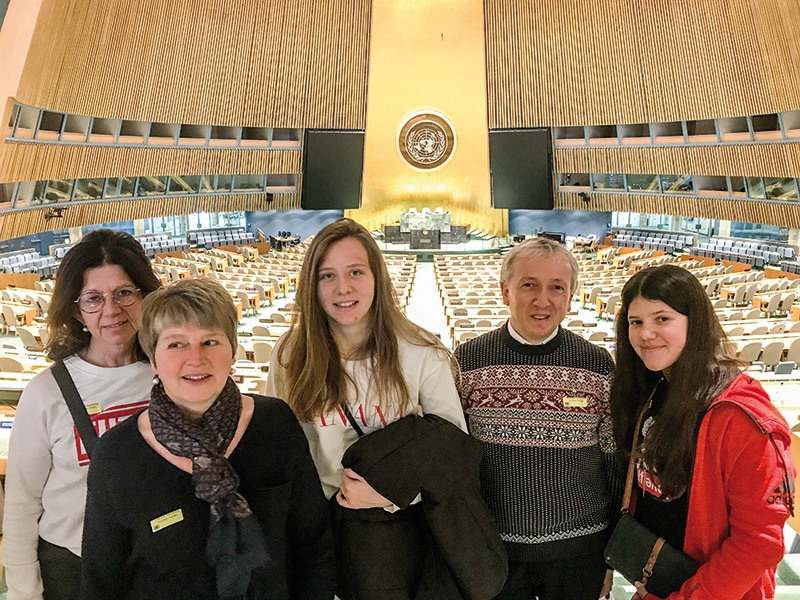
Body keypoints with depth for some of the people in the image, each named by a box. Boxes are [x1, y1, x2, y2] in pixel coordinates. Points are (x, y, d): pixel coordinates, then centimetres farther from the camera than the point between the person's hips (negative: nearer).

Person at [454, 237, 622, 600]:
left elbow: (614, 465, 1)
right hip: (490, 549, 0)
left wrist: (611, 556, 6)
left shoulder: (598, 366, -7)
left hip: (579, 551, 1)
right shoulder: (467, 361, -9)